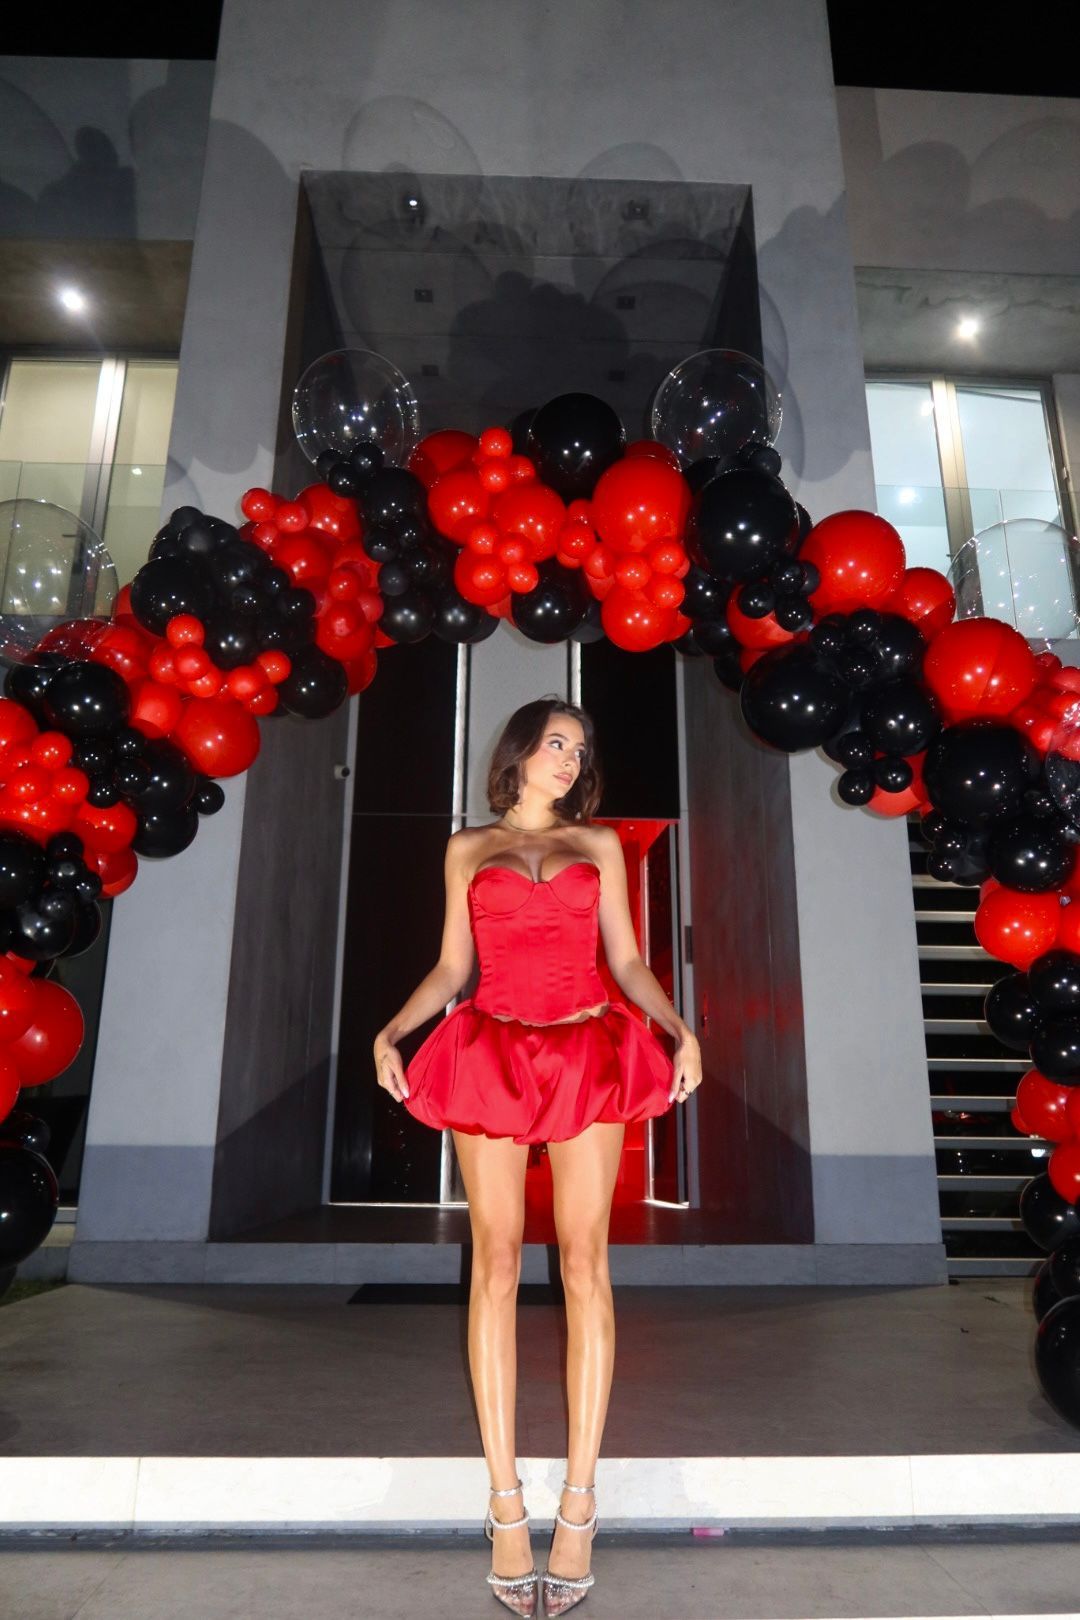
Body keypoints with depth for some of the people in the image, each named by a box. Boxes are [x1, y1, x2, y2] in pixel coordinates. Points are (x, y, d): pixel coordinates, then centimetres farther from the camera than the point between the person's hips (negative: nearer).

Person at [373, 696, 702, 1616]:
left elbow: (628, 962, 10)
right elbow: (451, 968, 11)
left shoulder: (600, 846, 15)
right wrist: (391, 1030, -4)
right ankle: (506, 1505, 7)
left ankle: (578, 1505, 6)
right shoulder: (467, 850, 14)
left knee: (584, 1260, -3)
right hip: (492, 1054, 0)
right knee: (497, 1261, -2)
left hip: (590, 1055, 1)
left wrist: (681, 1029, -5)